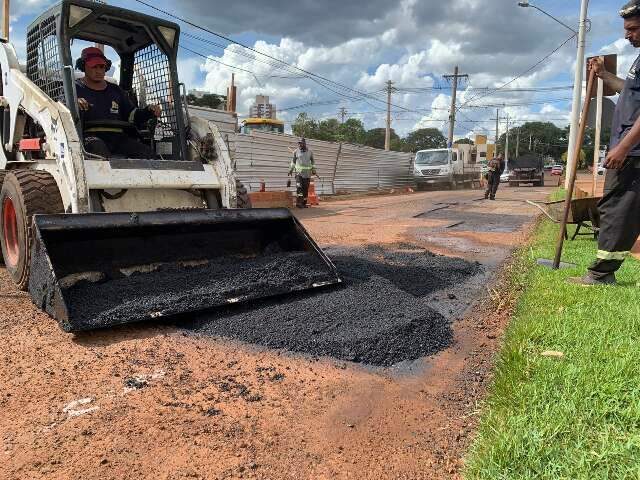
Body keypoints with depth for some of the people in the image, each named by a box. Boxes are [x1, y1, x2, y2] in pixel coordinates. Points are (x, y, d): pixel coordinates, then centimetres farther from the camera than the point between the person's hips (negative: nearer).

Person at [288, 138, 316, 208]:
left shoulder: (310, 152, 7)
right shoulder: (296, 152, 4)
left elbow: (312, 161, 20)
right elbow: (293, 161, 17)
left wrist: (313, 169, 12)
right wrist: (291, 169, 10)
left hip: (307, 173, 2)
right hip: (299, 172, -2)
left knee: (306, 189, 4)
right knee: (299, 187, -17)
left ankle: (304, 203, 11)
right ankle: (298, 202, -21)